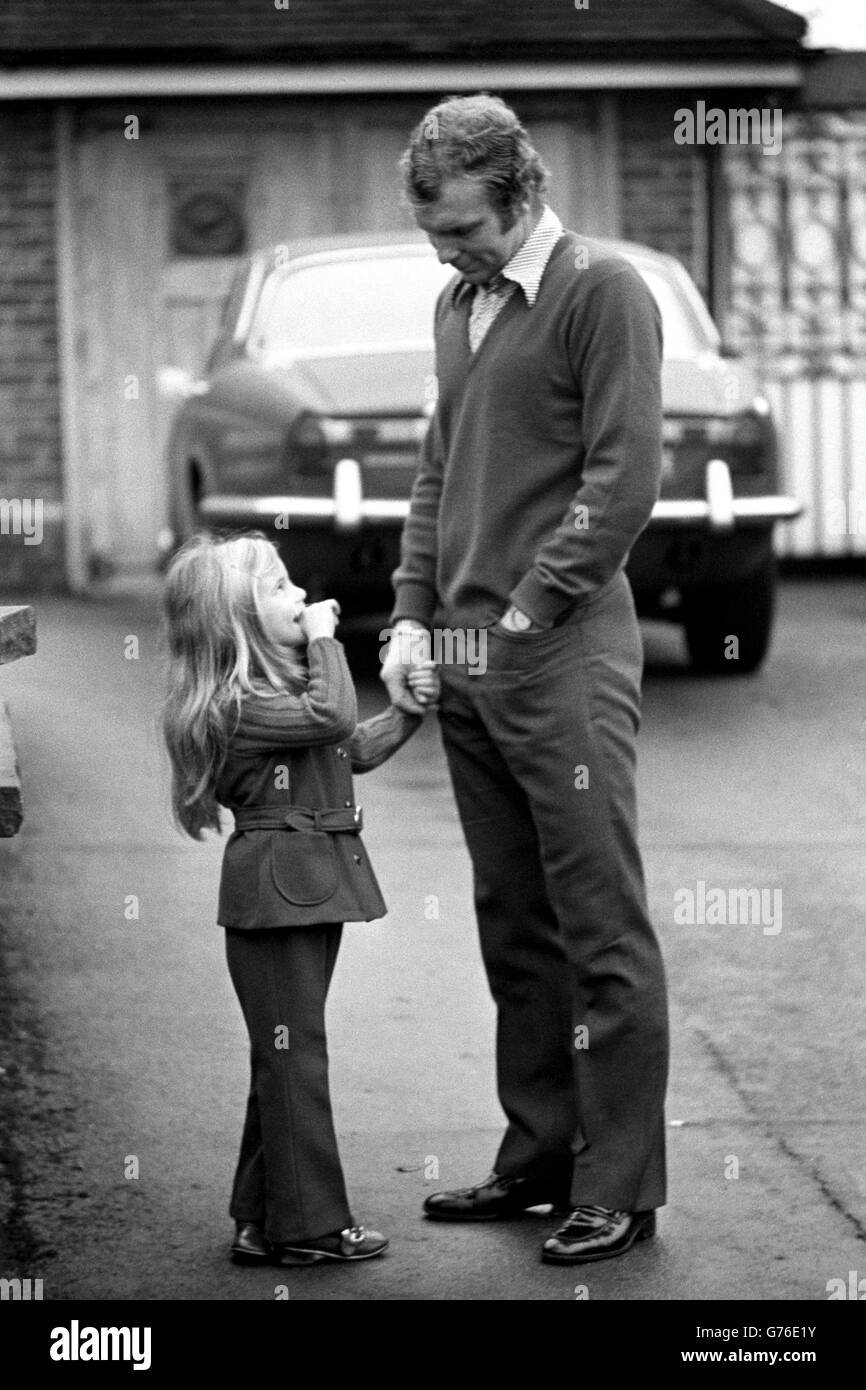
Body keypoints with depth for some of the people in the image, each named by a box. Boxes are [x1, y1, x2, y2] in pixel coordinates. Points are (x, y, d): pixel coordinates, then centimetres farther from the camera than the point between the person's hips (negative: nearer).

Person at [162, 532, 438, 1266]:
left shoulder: (282, 684, 15)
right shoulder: (233, 704, -17)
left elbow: (357, 749, 23)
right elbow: (333, 717, -29)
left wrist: (409, 709, 11)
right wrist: (324, 641, -18)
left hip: (314, 885, 10)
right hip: (275, 888, -10)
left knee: (285, 1054, 14)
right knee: (295, 1053, -6)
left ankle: (264, 1219, 21)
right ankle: (309, 1224, -2)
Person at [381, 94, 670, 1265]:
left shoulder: (600, 291, -7)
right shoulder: (458, 304, 17)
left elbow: (625, 478, -13)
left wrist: (527, 613, -14)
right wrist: (414, 615, 9)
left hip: (564, 654, -8)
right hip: (470, 662, 8)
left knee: (601, 930, -4)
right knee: (514, 927, 13)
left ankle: (619, 1188, -1)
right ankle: (541, 1154, 22)